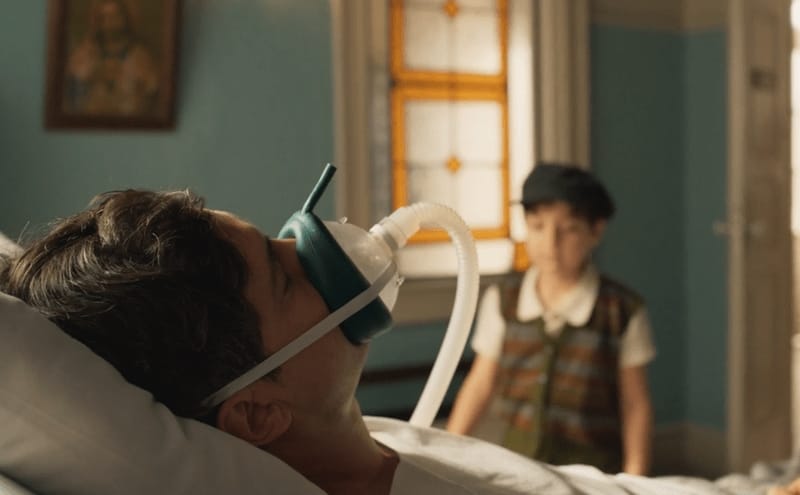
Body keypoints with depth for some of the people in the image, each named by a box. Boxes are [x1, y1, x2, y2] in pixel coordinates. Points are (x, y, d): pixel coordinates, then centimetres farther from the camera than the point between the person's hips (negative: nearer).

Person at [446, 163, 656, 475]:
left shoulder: (622, 312, -6)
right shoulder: (501, 301, 1)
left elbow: (635, 405, 0)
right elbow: (481, 384, 7)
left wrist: (634, 483, -1)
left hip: (589, 471, -2)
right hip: (512, 461, 2)